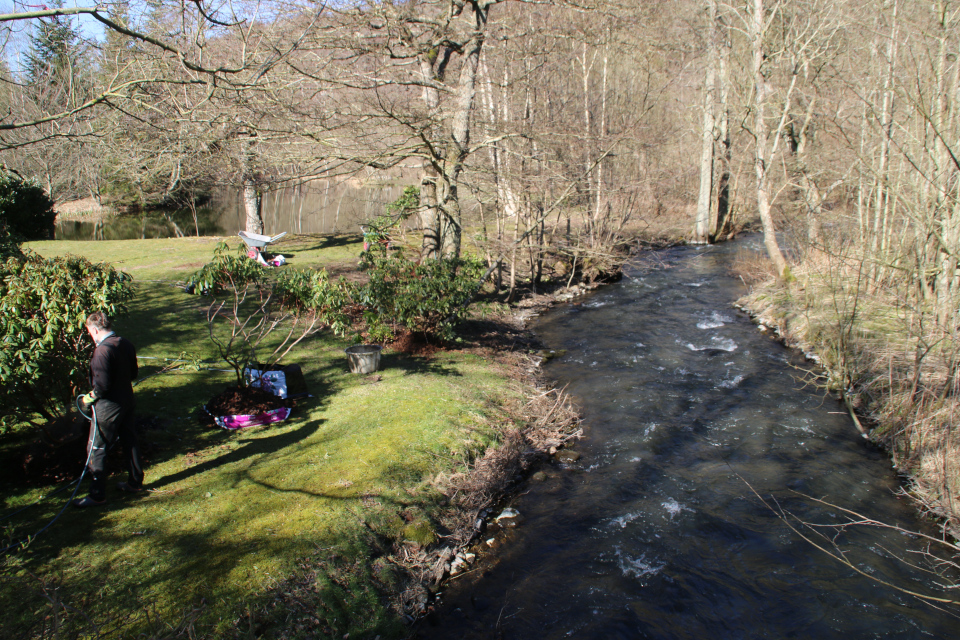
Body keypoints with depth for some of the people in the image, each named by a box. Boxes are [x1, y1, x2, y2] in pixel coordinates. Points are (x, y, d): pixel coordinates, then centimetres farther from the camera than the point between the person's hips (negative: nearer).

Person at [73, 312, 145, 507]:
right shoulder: (126, 344, 2)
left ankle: (98, 495, 10)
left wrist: (90, 397, -8)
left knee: (96, 449, 4)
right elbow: (133, 374, 11)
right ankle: (135, 482, 31)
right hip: (127, 401, 8)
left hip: (108, 407, -8)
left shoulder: (103, 350, -23)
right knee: (129, 442, 18)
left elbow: (102, 385, -24)